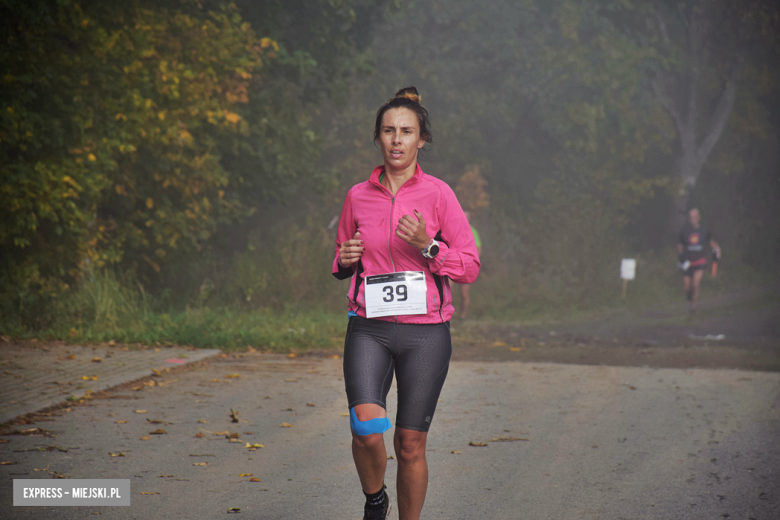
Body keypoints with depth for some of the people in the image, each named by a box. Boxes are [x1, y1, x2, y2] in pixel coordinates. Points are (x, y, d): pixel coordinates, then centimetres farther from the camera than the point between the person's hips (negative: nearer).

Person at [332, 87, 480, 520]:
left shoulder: (437, 194, -1)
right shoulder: (358, 196, 8)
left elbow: (470, 266, -1)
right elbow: (343, 265, 22)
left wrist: (427, 246, -16)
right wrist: (344, 258, -1)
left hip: (425, 333, -1)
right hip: (369, 329, 1)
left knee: (410, 444, 2)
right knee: (367, 427, -20)